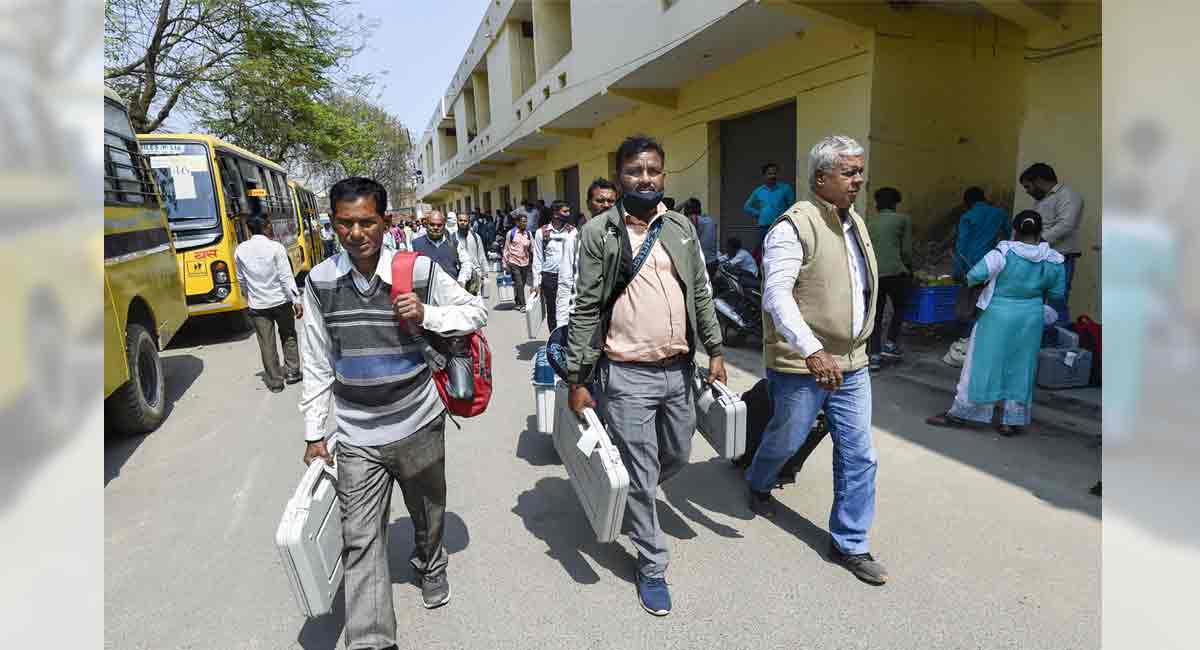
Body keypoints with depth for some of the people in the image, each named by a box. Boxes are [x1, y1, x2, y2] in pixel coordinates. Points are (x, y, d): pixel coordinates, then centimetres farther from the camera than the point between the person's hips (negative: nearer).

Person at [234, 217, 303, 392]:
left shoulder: (240, 251, -1)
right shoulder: (275, 247, -10)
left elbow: (241, 280, 8)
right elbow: (286, 276, -14)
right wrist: (296, 300, -11)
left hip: (257, 305, 2)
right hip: (281, 301, -1)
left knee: (266, 344, 7)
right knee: (288, 336, 19)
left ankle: (275, 381, 11)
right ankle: (292, 371, 22)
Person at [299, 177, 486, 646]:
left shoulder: (420, 269, -9)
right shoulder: (320, 282, -3)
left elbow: (477, 311, 1)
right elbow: (317, 365, 3)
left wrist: (427, 315, -18)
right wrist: (314, 433, 6)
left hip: (419, 423, 0)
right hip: (356, 435, 1)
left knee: (427, 510, 21)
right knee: (360, 541, 1)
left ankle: (430, 567, 52)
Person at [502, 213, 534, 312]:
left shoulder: (528, 233, 8)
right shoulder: (511, 233, -1)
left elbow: (532, 248, 8)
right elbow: (506, 249, 3)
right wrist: (504, 263, 2)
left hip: (525, 263, 4)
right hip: (514, 262, -3)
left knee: (522, 284, 10)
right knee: (519, 284, -10)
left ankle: (518, 302, 26)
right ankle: (522, 305, -6)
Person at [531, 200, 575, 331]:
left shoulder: (573, 231, 2)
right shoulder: (541, 232, 0)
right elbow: (538, 259, 2)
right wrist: (536, 282, -2)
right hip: (549, 277, 0)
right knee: (552, 312, 10)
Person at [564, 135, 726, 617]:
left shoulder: (680, 227, 7)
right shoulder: (598, 232, -6)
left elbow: (701, 293, 13)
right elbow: (585, 309, -7)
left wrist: (714, 350, 10)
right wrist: (577, 379, -7)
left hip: (679, 368, 5)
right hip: (628, 376, -5)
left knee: (678, 457, 21)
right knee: (640, 476, 6)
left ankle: (631, 500, 51)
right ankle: (652, 565, 27)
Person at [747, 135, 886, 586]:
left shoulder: (855, 222, 11)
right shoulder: (794, 226, -16)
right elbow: (777, 295, -26)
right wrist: (812, 351, -36)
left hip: (851, 363, 7)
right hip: (801, 365, -7)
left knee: (858, 457, 9)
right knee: (786, 441, 14)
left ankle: (849, 544, 26)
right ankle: (759, 485, 47)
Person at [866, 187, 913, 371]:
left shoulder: (869, 225, 14)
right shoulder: (903, 219, 5)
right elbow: (906, 250, 2)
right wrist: (909, 269, 17)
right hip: (895, 272, -3)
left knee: (876, 315, 9)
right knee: (899, 309, 19)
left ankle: (874, 355, 7)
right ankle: (890, 344, 12)